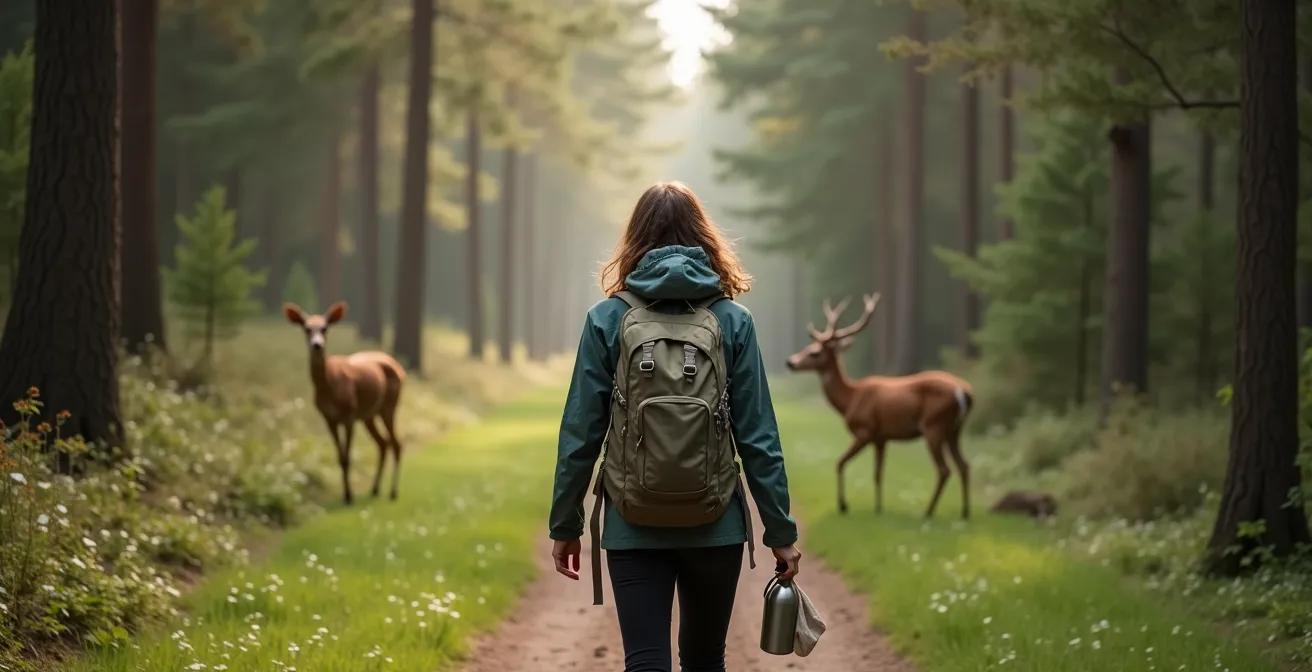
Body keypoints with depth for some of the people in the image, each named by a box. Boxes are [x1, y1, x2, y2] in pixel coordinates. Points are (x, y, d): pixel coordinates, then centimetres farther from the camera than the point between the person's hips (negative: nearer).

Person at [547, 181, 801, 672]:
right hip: (715, 524, 1)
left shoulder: (607, 320, -3)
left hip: (634, 527, -1)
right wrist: (780, 531, 2)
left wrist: (565, 525, 6)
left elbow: (580, 435, -4)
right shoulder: (732, 321, -2)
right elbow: (758, 438, -4)